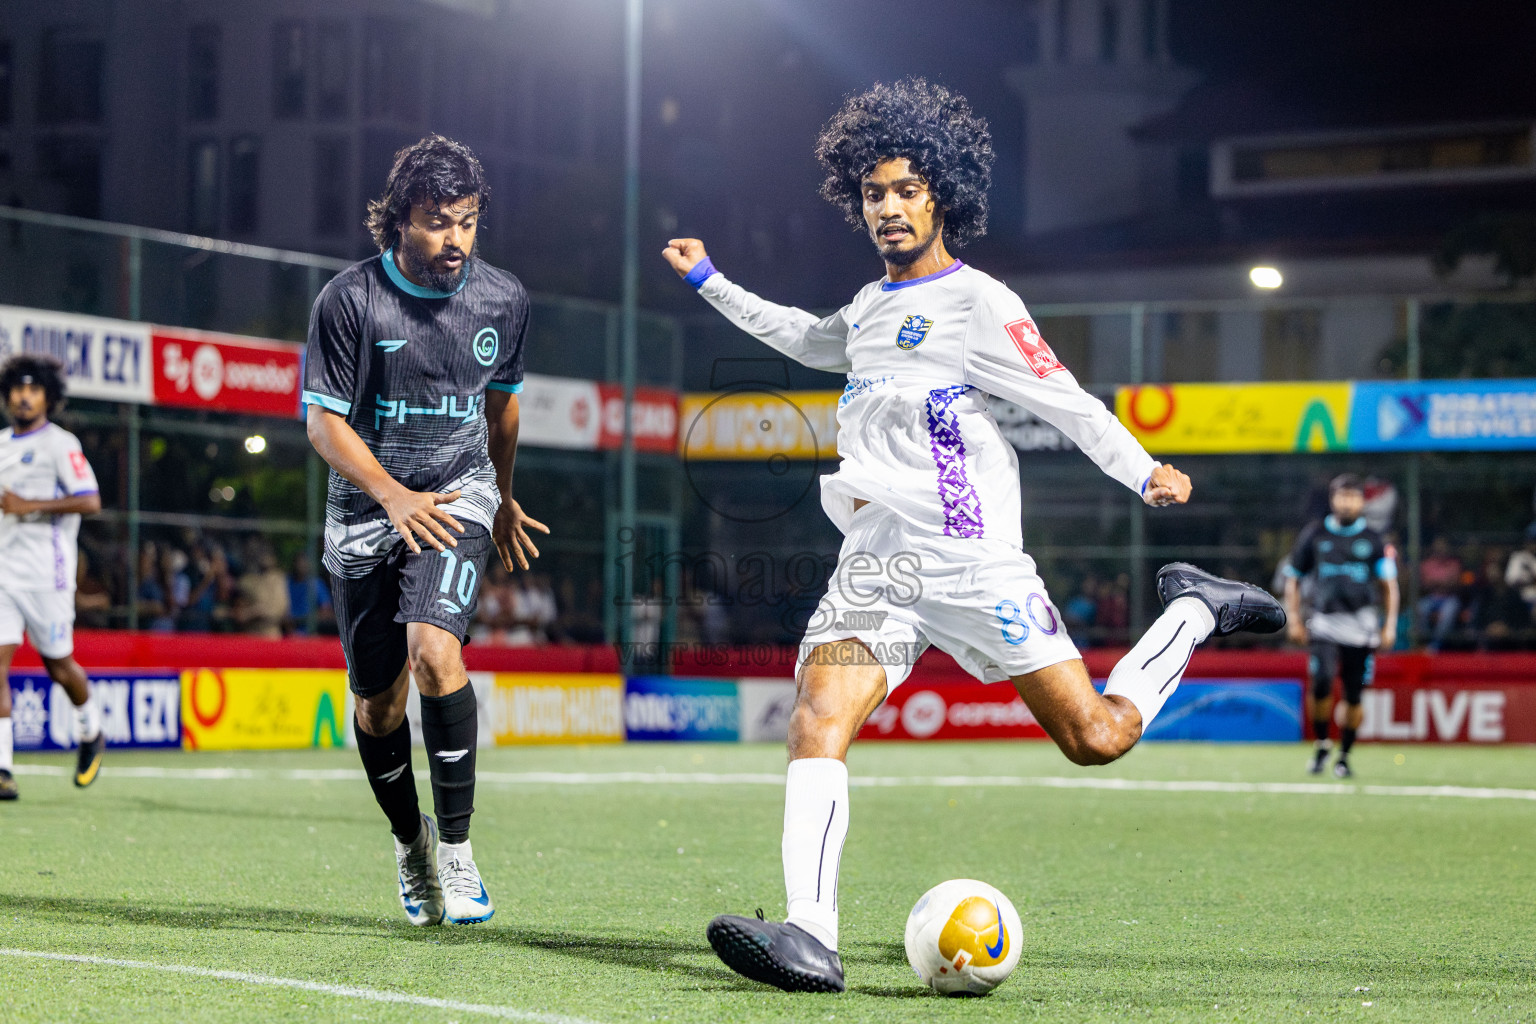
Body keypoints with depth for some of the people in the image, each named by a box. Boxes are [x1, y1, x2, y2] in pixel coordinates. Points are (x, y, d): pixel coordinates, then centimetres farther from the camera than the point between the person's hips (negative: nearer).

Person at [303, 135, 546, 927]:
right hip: (366, 509, 0)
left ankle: (457, 849, -17)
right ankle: (410, 841, 32)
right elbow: (324, 419, -9)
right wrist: (394, 497, -24)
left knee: (434, 651, -25)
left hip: (458, 496, 0)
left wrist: (503, 498, 29)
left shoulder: (503, 301, -2)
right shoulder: (348, 300, -11)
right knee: (377, 700, 6)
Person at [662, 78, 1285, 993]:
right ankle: (811, 936, -28)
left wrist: (1144, 472, -21)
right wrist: (710, 282, 45)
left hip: (971, 563, -6)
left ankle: (1194, 613, 21)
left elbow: (1065, 402, -9)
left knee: (1096, 738, -5)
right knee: (817, 726, -17)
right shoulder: (871, 308, 18)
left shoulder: (976, 302, -4)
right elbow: (805, 339, 40)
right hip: (876, 565, 6)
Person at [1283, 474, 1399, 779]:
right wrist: (1294, 618, 4)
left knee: (1354, 695, 0)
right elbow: (1293, 579, 13)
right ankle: (1320, 745, 2)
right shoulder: (1314, 534, 7)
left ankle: (1344, 755, 18)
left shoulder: (1374, 541, 5)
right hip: (1324, 623, 0)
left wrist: (1390, 625, -4)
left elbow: (1389, 584, 6)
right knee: (1321, 683, -19)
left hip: (1361, 626, 0)